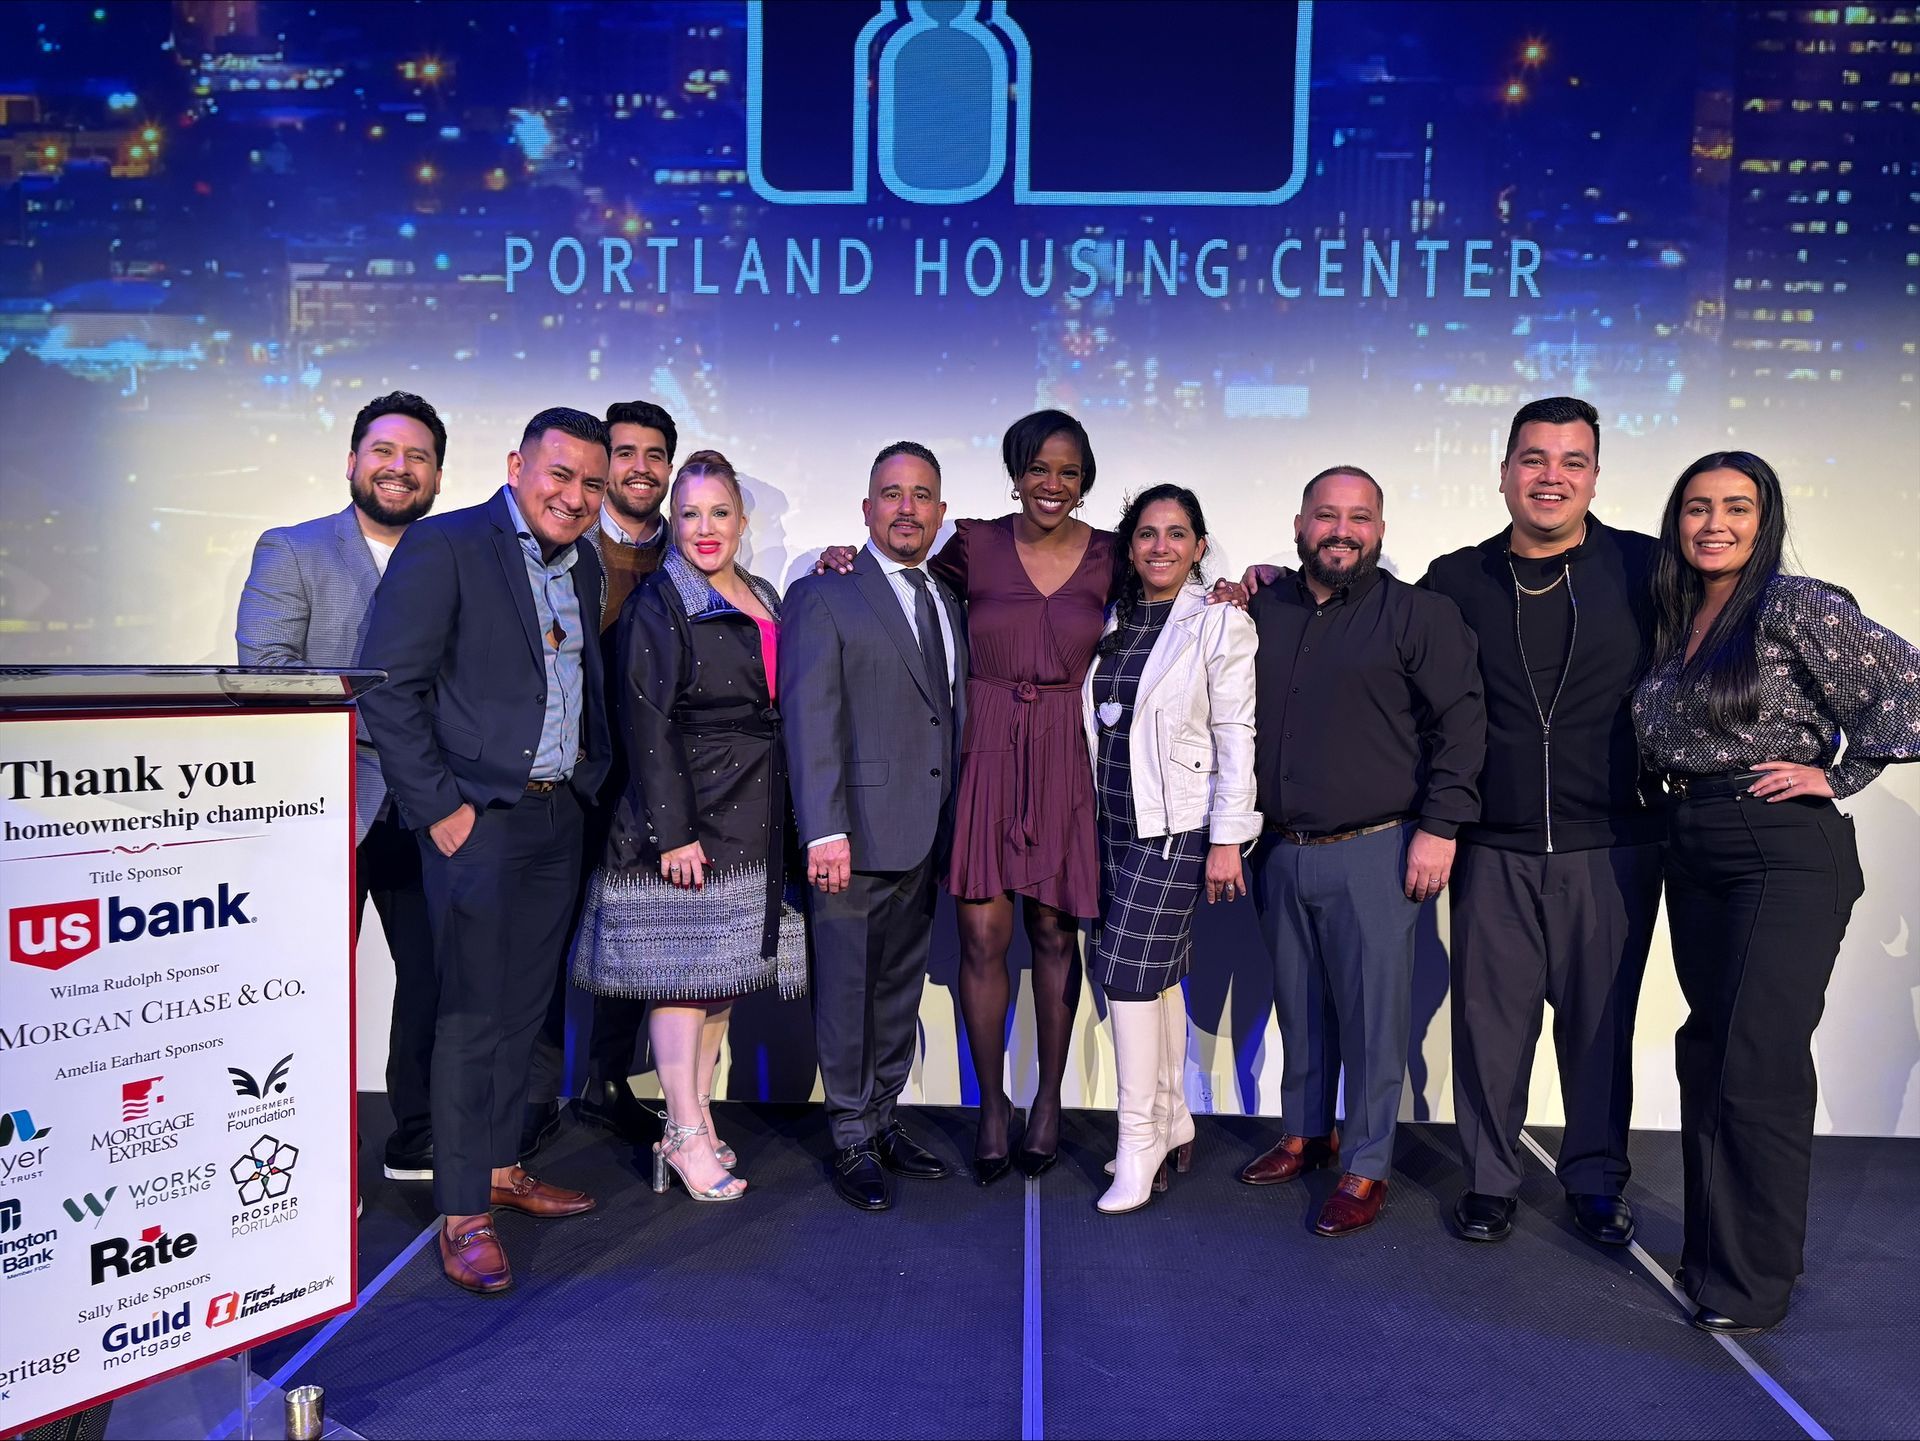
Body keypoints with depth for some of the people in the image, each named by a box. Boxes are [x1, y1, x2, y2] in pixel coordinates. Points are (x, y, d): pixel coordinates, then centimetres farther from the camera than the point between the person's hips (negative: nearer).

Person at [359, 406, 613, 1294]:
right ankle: (463, 1214, 9)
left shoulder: (582, 567, 13)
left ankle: (501, 1169, 30)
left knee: (524, 1006, 15)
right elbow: (389, 685, -13)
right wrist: (439, 807, -15)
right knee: (473, 1013, -2)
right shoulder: (443, 546, -9)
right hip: (479, 818, -7)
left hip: (559, 817, 7)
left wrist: (589, 782, 7)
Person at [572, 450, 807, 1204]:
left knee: (724, 971, 11)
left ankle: (690, 1119, 22)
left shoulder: (766, 601, 15)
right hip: (685, 810, -7)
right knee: (681, 970, -3)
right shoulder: (658, 602, -6)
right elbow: (648, 723, -13)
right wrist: (673, 830, -17)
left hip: (753, 818, 7)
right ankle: (687, 1137, 5)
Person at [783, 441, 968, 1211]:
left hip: (926, 833, 6)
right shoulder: (824, 596, -4)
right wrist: (824, 831, -19)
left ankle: (883, 1120, 29)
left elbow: (954, 717, 12)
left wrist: (955, 826, 6)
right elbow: (809, 720, -12)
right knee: (848, 987, 2)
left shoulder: (948, 602, 14)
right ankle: (851, 1141, 16)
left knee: (901, 986, 15)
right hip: (859, 831, -6)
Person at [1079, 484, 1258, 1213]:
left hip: (1179, 825, -5)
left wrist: (1227, 839, -13)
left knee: (1128, 967, -8)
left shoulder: (1221, 622, -6)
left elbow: (1235, 735, -9)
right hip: (1117, 819, 6)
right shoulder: (1111, 619, 9)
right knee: (1156, 972, 13)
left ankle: (1140, 1140, 5)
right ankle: (1172, 1125, 26)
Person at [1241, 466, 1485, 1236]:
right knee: (1299, 1005, 15)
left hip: (1374, 854, -4)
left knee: (1372, 1013, 1)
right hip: (1281, 851, 5)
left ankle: (1366, 1169, 14)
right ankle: (1304, 1135, 32)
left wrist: (1440, 826, -13)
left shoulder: (1418, 613, -5)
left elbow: (1461, 721, -7)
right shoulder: (1265, 609, 9)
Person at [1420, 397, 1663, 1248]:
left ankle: (1596, 1178, 30)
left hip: (1612, 848, 0)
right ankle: (1489, 1178, 25)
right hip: (1493, 848, 1)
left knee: (1601, 1020, 11)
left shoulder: (1645, 570, 0)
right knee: (1490, 1019, 7)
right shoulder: (1456, 581, 3)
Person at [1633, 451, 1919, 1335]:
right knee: (1707, 1053, 13)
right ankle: (1715, 1247, 27)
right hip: (1693, 856, 7)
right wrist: (1676, 793, 6)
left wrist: (1837, 773, -11)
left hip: (1783, 855, -7)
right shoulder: (1672, 621, 11)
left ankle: (1752, 1279, 8)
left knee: (1757, 1067, -5)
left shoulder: (1795, 607, -9)